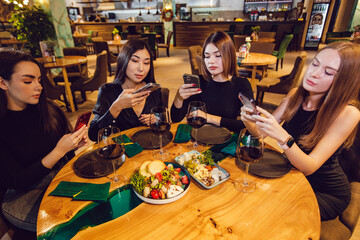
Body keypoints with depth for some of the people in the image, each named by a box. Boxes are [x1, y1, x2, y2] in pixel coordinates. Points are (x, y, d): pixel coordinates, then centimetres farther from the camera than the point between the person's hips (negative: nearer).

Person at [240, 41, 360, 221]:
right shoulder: (296, 95, -9)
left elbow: (309, 167, -29)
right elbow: (260, 133, -6)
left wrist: (283, 138, -46)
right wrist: (250, 122, -29)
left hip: (326, 192, -4)